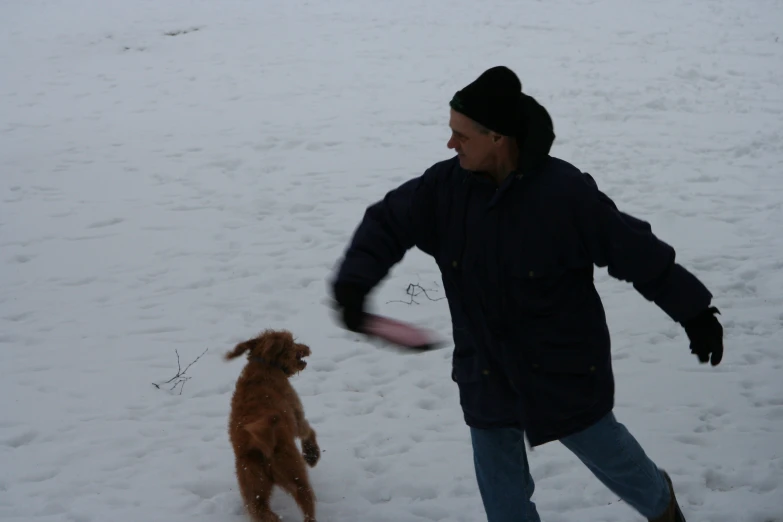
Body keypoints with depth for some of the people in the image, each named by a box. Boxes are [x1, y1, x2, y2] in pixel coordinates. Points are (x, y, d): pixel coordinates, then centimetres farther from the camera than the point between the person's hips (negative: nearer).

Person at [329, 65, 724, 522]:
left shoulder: (565, 192, -24)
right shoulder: (446, 186, -12)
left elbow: (637, 251, -17)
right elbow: (387, 223, -3)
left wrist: (695, 313, -11)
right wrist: (354, 282, -20)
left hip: (563, 364, -3)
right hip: (486, 370, 4)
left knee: (599, 443, 17)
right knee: (498, 477, 12)